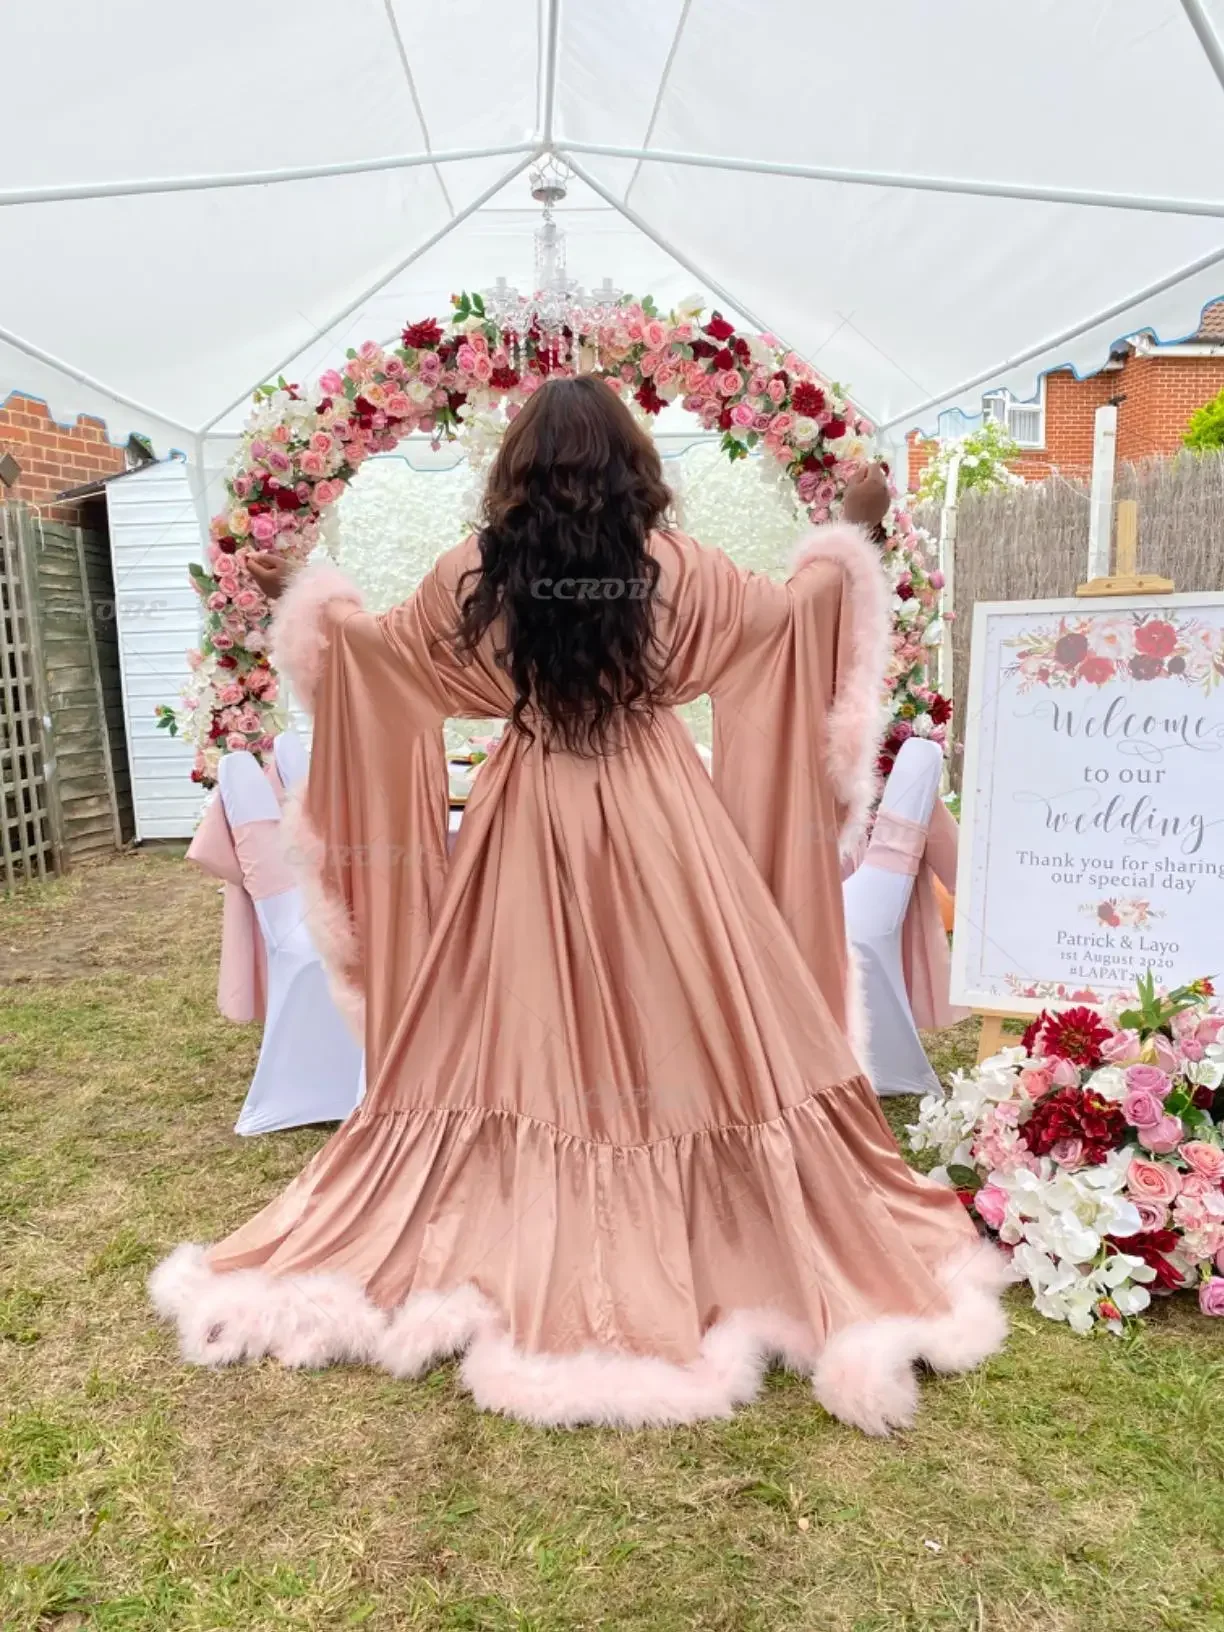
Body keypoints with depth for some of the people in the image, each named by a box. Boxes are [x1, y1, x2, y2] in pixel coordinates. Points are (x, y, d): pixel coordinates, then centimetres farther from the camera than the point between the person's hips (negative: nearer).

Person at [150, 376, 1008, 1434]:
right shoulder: (672, 568, -7)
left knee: (526, 1032, 12)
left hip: (530, 821, 1)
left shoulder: (476, 575, -4)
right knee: (679, 1029, 8)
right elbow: (792, 606, 8)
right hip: (655, 819, -1)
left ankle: (516, 1255, 26)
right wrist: (851, 535, 27)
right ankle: (704, 1249, 20)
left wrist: (304, 596, 33)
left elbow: (374, 637, 13)